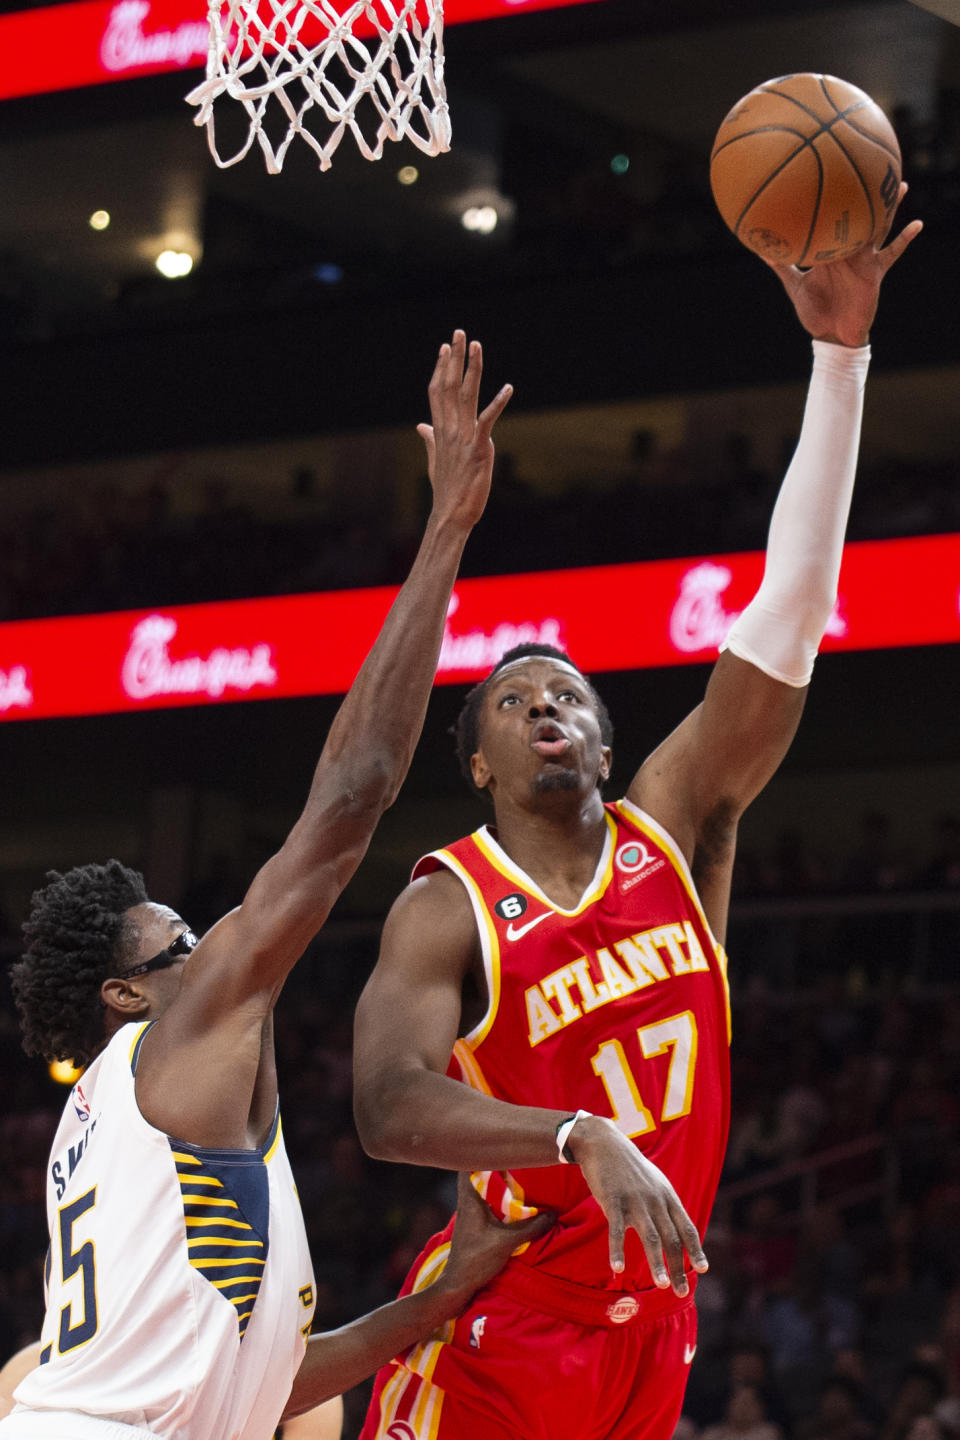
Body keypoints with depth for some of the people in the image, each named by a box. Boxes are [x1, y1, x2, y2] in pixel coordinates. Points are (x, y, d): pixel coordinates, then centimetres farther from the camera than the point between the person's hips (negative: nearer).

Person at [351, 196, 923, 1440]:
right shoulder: (445, 911, -7)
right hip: (501, 1327, -5)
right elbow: (389, 1106, -23)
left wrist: (840, 354, -9)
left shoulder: (670, 827, 4)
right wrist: (582, 1139, -38)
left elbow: (789, 613, -3)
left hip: (650, 1323, 5)